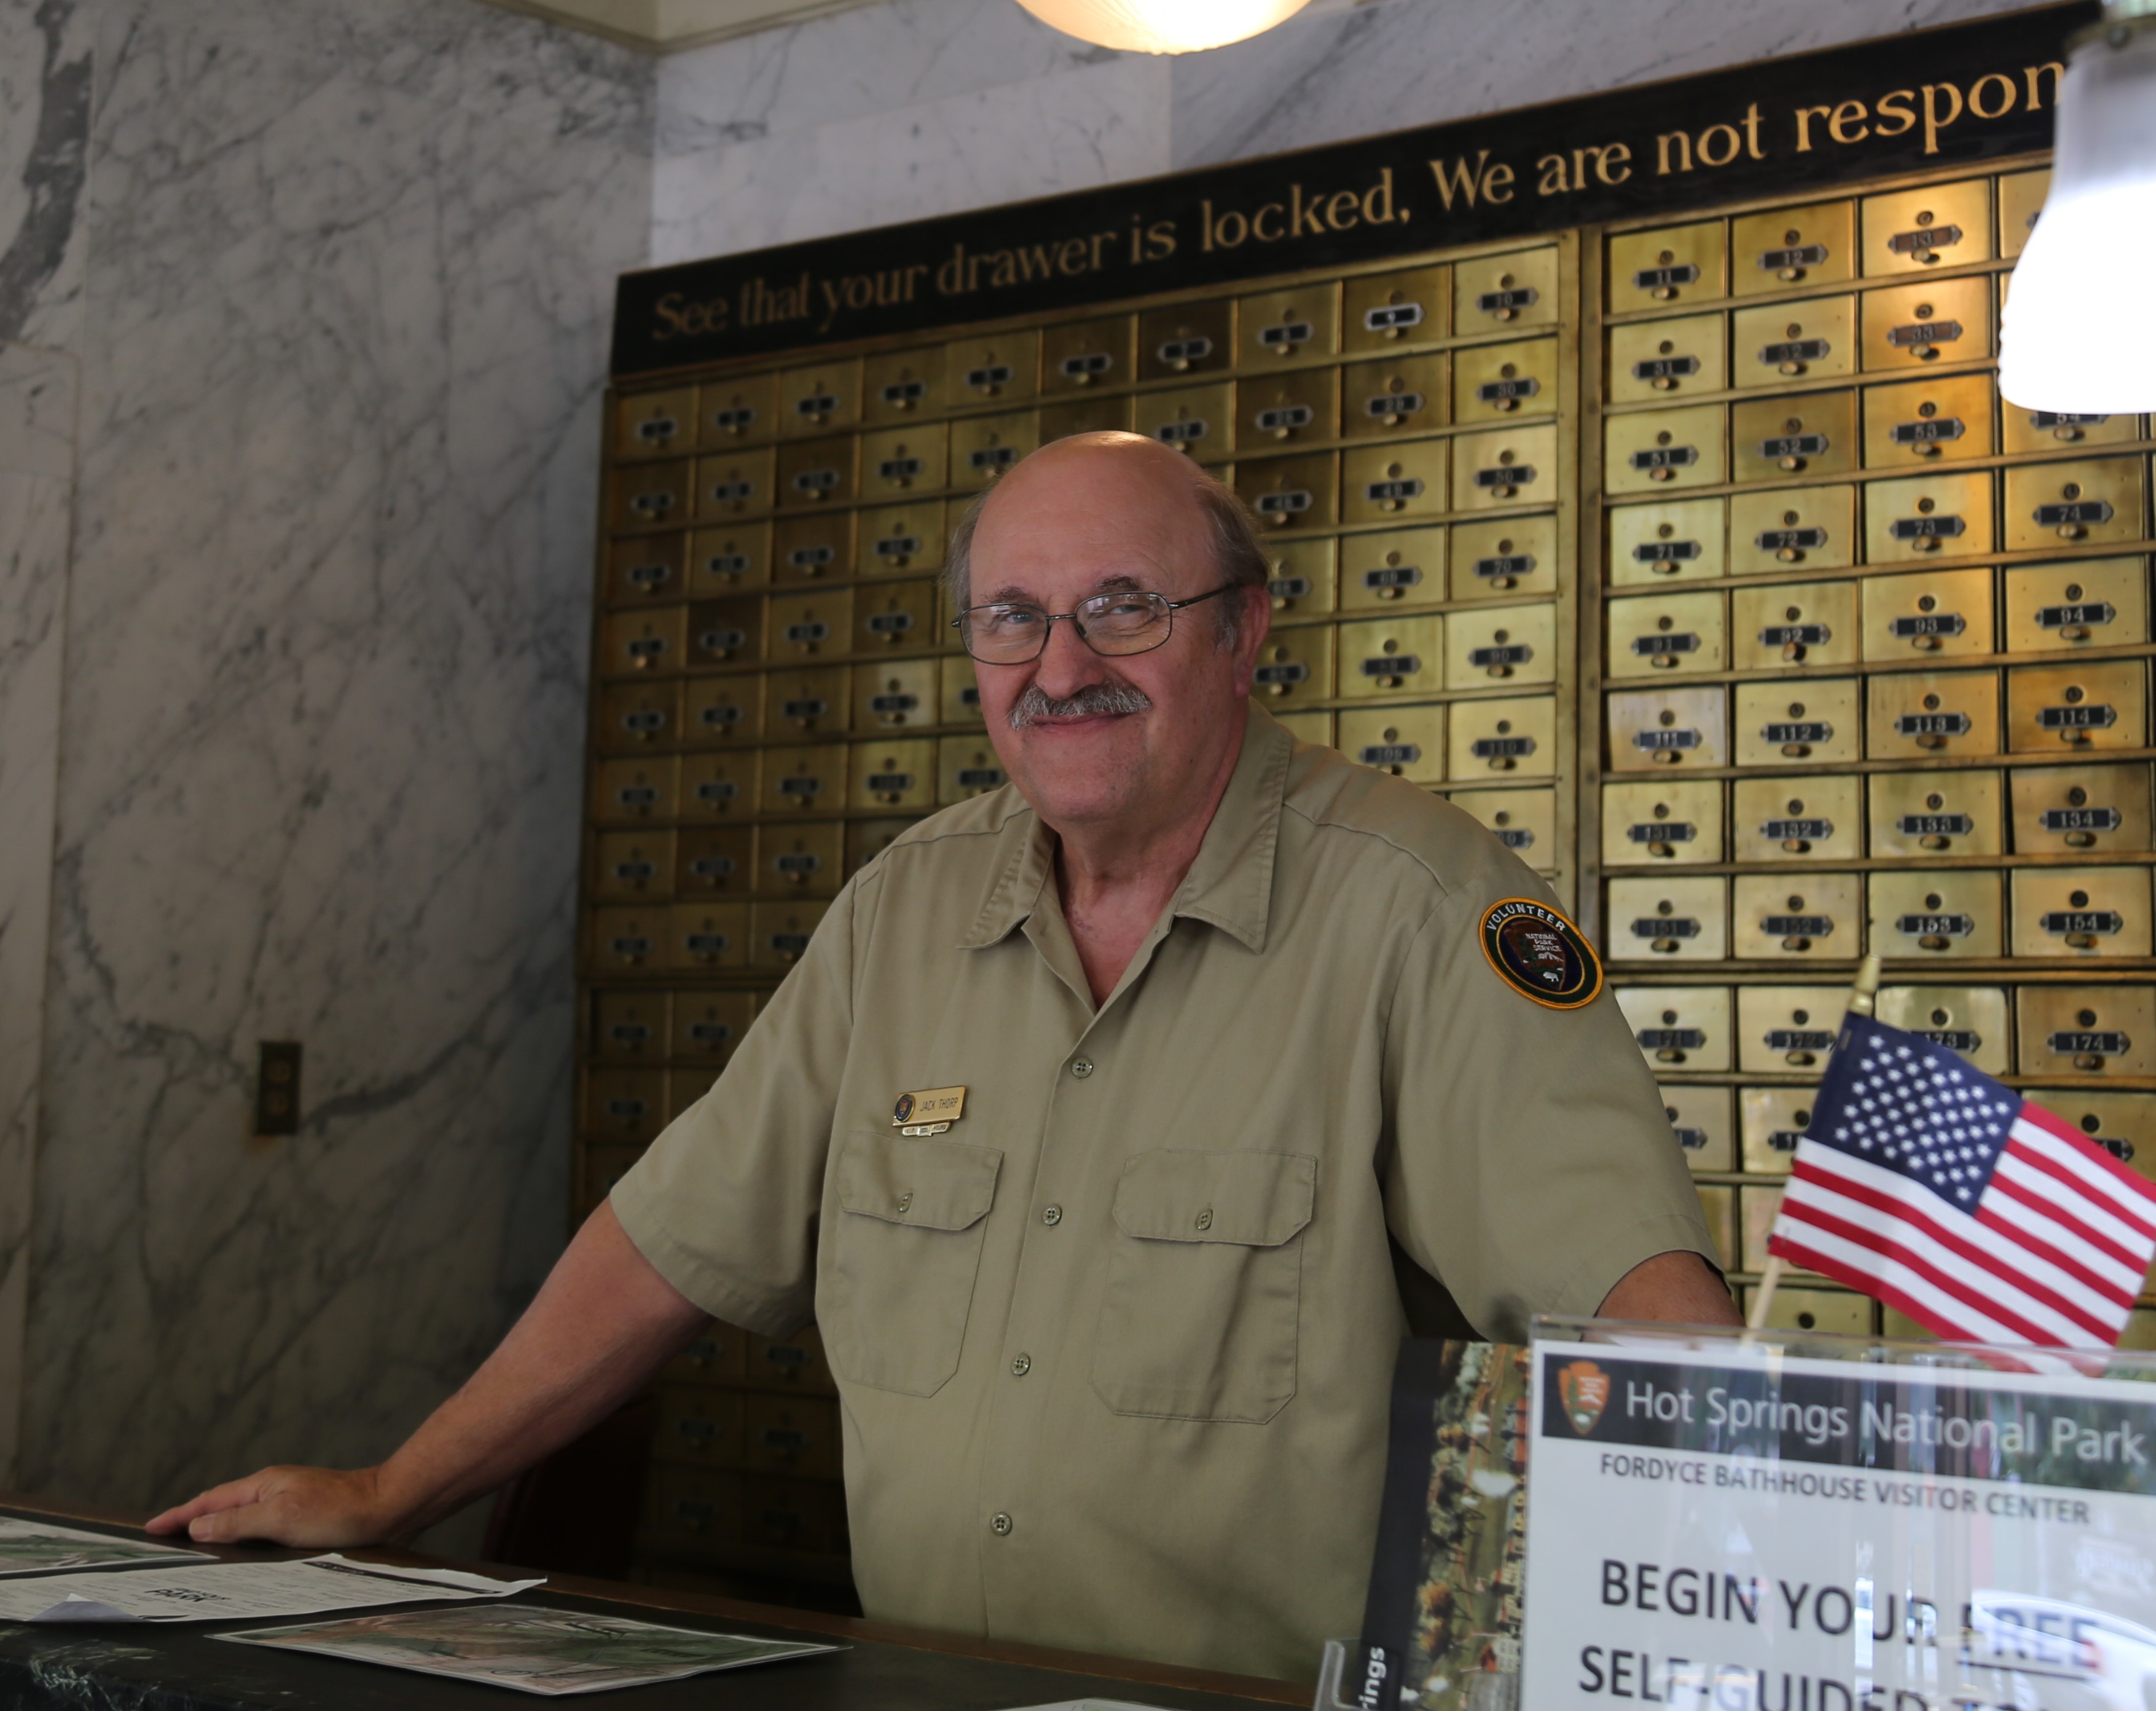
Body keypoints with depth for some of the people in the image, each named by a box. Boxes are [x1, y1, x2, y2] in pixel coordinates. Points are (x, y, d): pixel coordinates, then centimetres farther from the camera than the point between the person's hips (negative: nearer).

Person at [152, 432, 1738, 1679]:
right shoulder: (910, 910, 9)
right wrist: (389, 1499, 16)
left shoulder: (1410, 901, -8)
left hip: (1279, 1708, -3)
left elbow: (1624, 1259, -17)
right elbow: (681, 1239, 15)